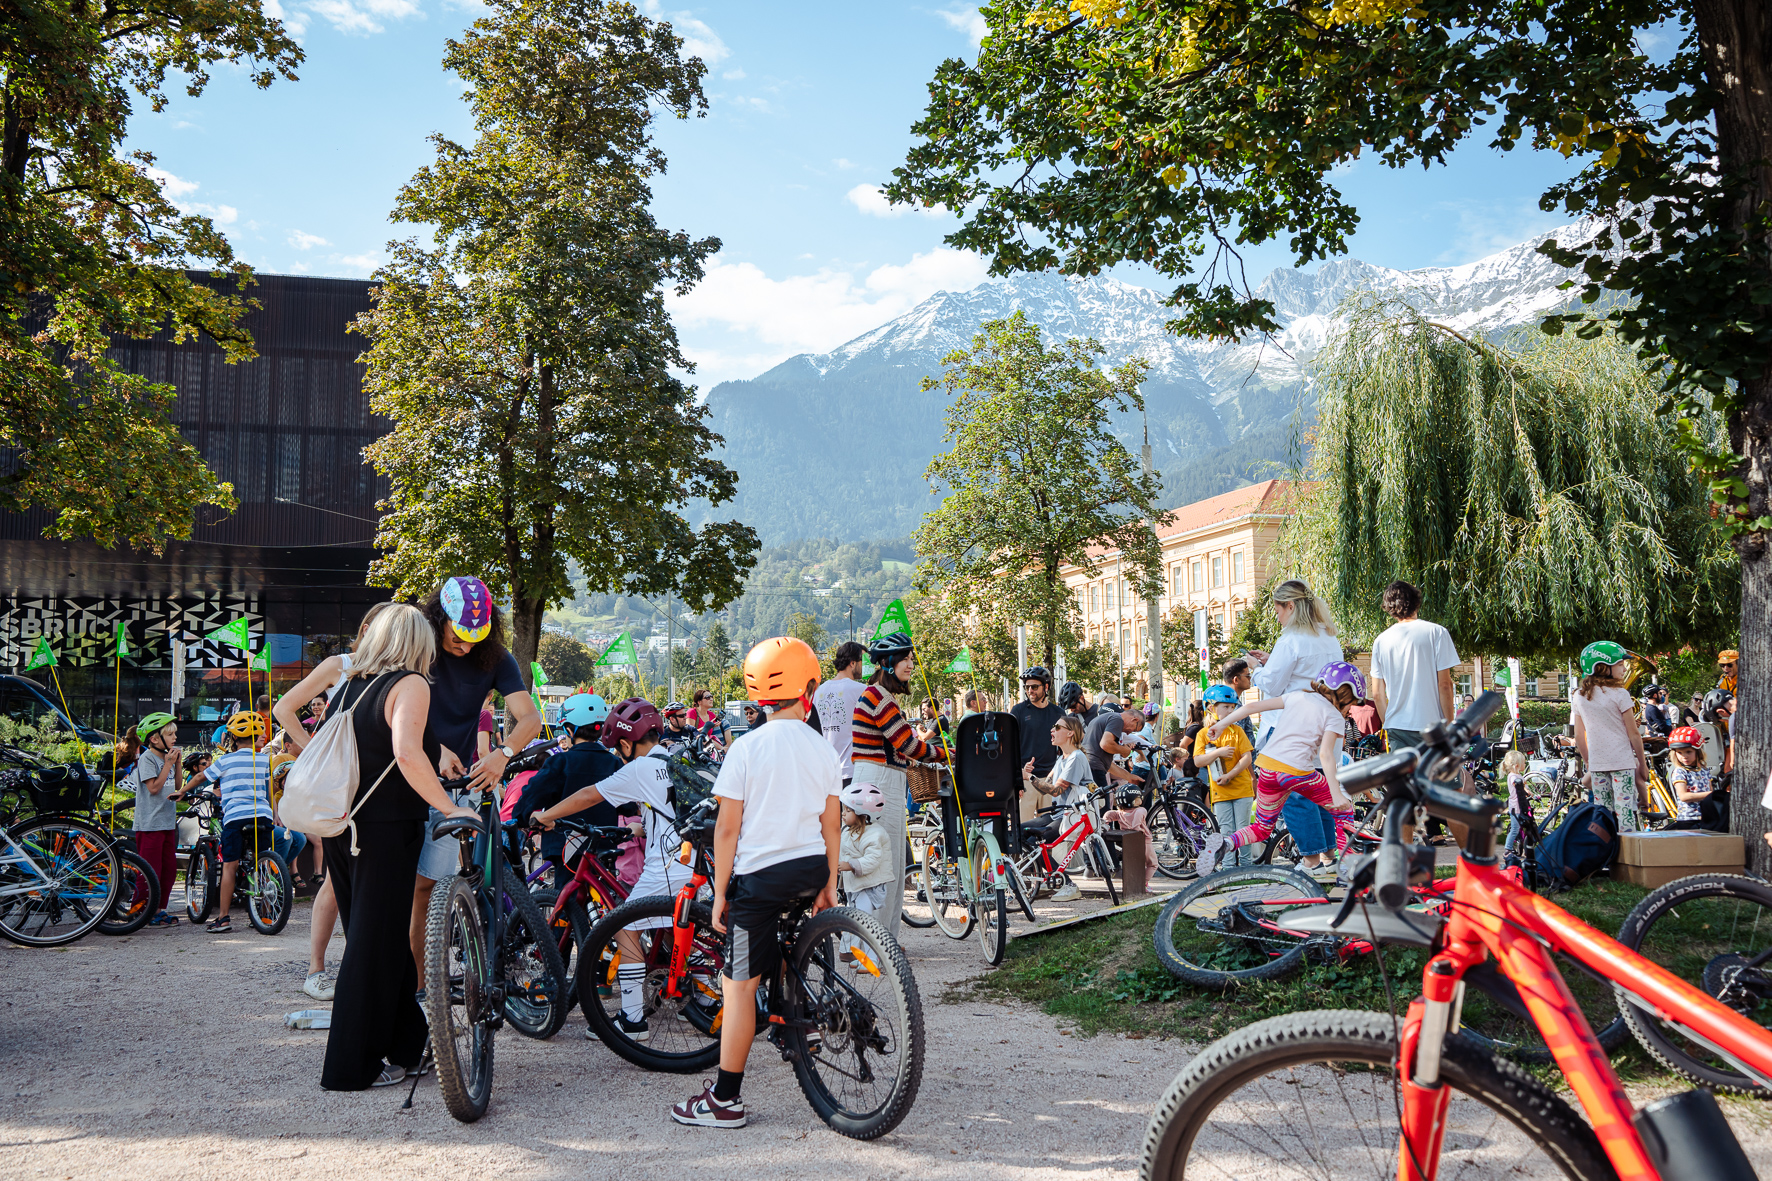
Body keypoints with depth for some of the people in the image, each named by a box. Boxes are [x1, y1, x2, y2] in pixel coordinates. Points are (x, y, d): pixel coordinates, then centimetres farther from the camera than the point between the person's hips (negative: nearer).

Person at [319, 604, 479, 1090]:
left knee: (376, 940, 16)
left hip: (340, 829, 8)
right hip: (384, 830, -8)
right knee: (375, 946, 0)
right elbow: (407, 754, -25)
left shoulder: (348, 686, 14)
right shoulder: (409, 684, -10)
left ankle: (407, 1045, 26)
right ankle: (355, 1066, 7)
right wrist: (450, 807, -19)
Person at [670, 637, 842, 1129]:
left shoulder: (747, 747, -9)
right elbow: (831, 825, 6)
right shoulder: (822, 749, 1)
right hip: (811, 867, 5)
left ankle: (725, 1100, 5)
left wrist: (720, 891, -1)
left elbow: (727, 828, -9)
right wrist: (829, 884, 17)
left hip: (760, 875, -5)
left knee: (738, 984, 1)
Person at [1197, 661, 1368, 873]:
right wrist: (1337, 794, -15)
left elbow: (1253, 706, 12)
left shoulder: (1298, 696, 17)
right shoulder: (1334, 716, 5)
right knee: (1344, 810, 17)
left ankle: (1224, 842, -8)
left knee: (1262, 828, 20)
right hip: (1297, 772, -5)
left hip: (1267, 768, 5)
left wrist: (1221, 724, 19)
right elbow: (1325, 755, -11)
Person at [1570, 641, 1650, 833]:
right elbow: (1634, 734, -5)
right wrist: (1642, 763, 5)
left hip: (1596, 763, 5)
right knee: (1625, 812, -4)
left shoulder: (1578, 697, 5)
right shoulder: (1619, 694, -9)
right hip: (1622, 761, -5)